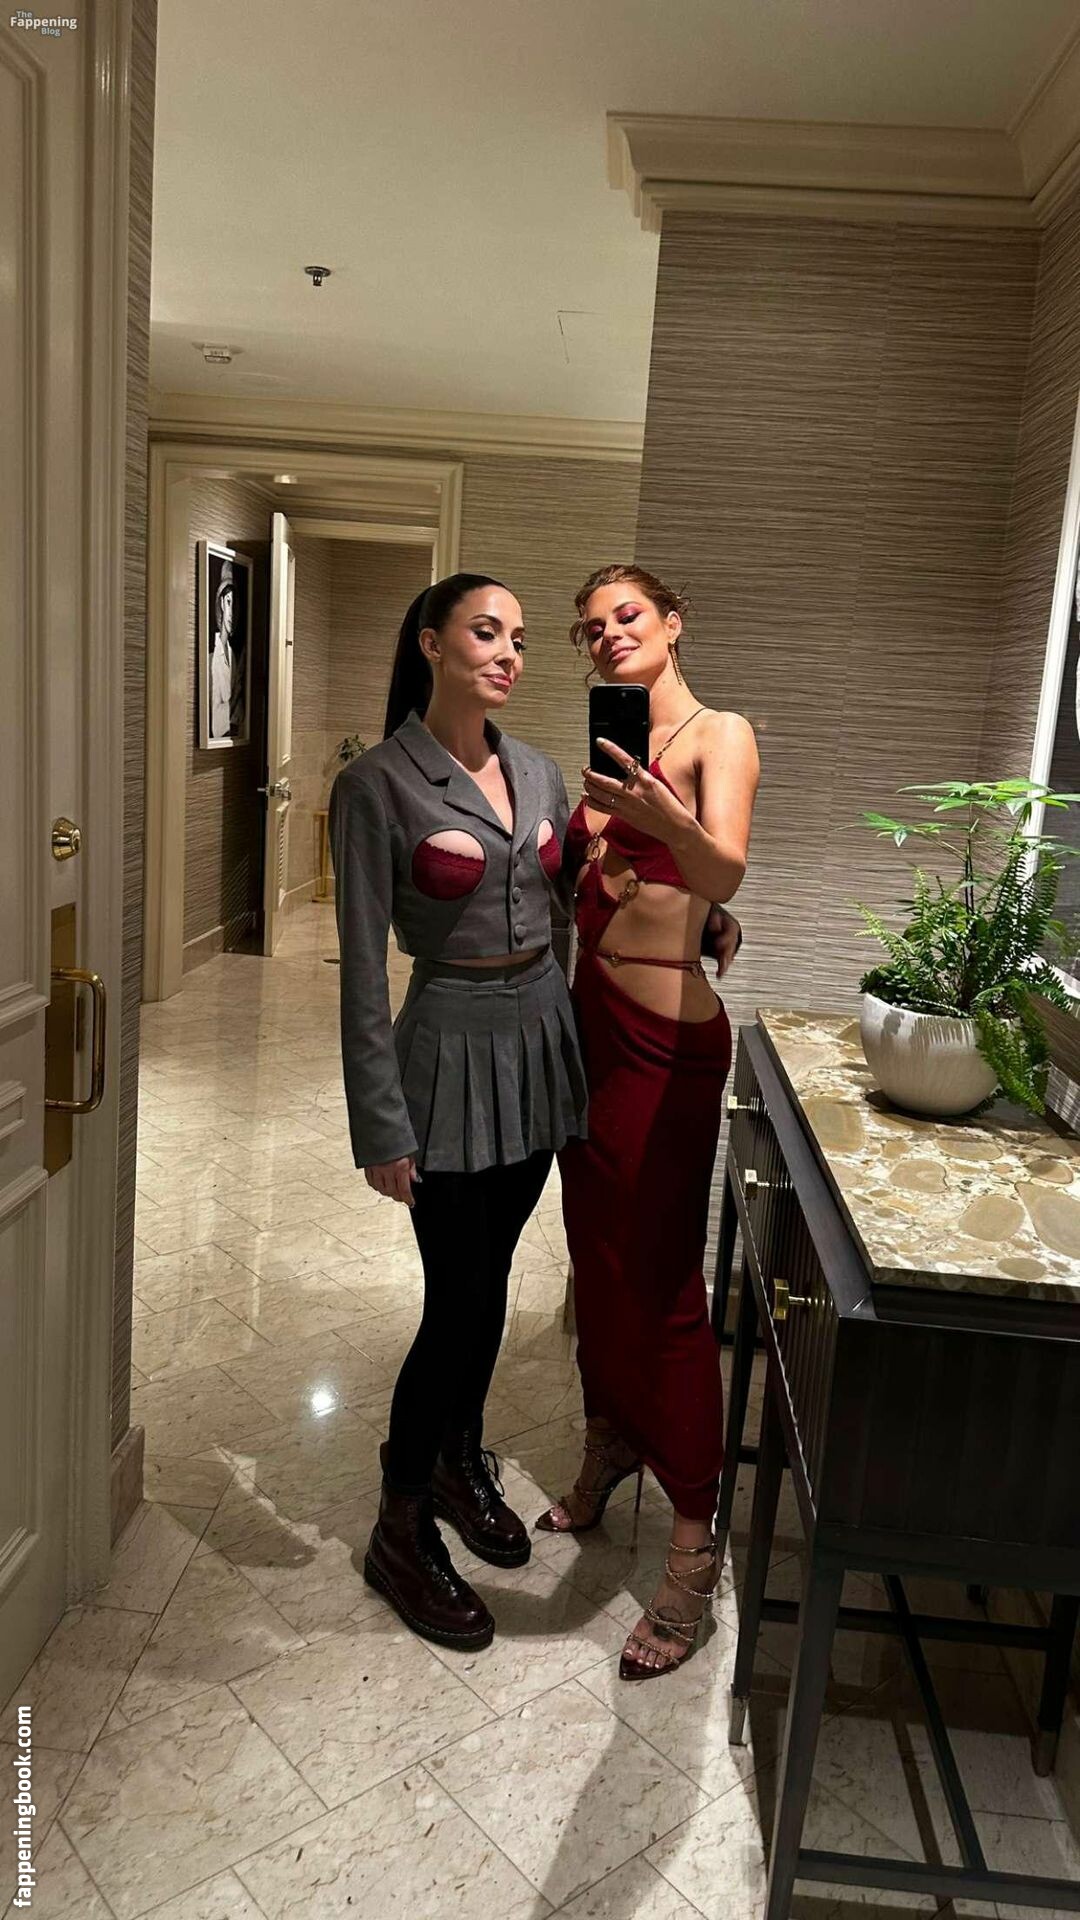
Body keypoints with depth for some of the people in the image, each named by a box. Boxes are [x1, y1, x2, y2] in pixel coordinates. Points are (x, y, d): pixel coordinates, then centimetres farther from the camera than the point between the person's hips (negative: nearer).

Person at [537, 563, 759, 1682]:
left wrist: (665, 820, -46)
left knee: (659, 1279, -4)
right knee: (596, 1257, 16)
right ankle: (608, 1455, 37)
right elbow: (565, 880, 15)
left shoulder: (718, 736, -8)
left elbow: (723, 875, -27)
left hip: (665, 1037, -7)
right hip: (588, 1020, 7)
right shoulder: (606, 751, 15)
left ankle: (693, 1554, 9)